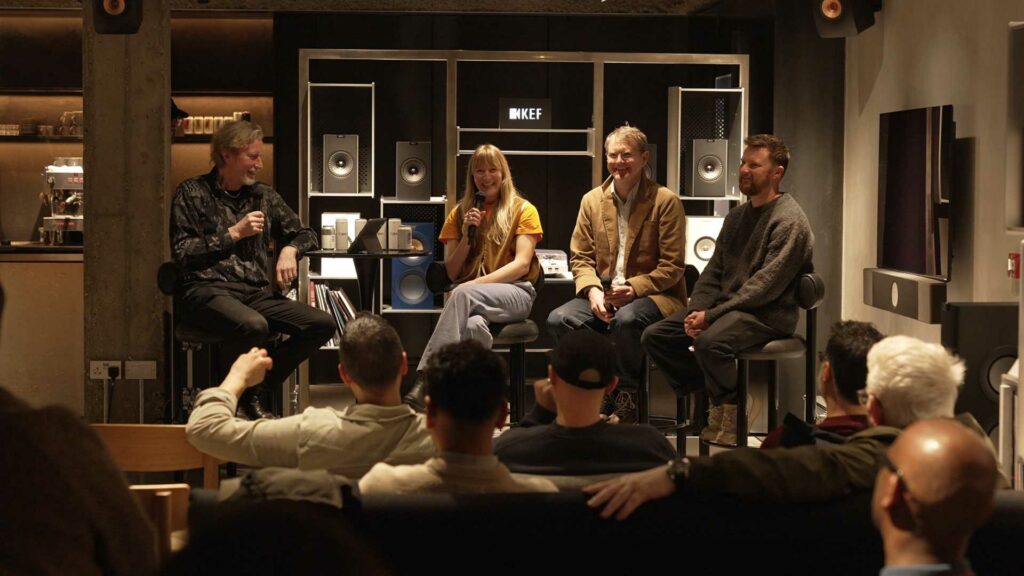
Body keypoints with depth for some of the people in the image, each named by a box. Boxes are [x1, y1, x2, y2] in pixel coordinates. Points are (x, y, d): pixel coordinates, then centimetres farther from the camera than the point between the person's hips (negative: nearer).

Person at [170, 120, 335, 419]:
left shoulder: (264, 196, 20)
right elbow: (181, 254, -3)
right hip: (208, 290, -6)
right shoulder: (192, 193, 6)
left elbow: (305, 234, 26)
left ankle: (254, 389, -4)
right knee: (253, 326, -39)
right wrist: (234, 234, -5)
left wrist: (290, 250, 3)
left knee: (322, 324, -17)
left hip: (257, 293, 6)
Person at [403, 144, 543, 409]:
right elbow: (452, 273, 15)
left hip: (514, 292, -3)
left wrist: (476, 284, -15)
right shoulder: (460, 213, 19)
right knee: (473, 324, -38)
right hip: (474, 298, 3)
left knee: (463, 294, -37)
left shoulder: (523, 210, 10)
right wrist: (467, 235, -1)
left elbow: (522, 264, -3)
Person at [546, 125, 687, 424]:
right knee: (559, 319, -24)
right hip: (603, 295, 5)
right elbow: (580, 257, 11)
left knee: (626, 319, -39)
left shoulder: (666, 201, -3)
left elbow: (671, 267, -6)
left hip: (653, 295, -4)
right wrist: (592, 290, -10)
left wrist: (634, 288, -21)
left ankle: (626, 398, -17)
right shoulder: (592, 201, 11)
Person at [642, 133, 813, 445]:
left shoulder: (789, 221, -9)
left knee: (710, 342, -36)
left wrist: (711, 316, -19)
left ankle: (727, 413, -13)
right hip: (726, 305, 9)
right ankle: (707, 397, 0)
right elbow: (713, 271, 16)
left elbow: (765, 286, -17)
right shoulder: (737, 215, 18)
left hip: (768, 314, -8)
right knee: (655, 336, -6)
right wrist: (696, 311, -4)